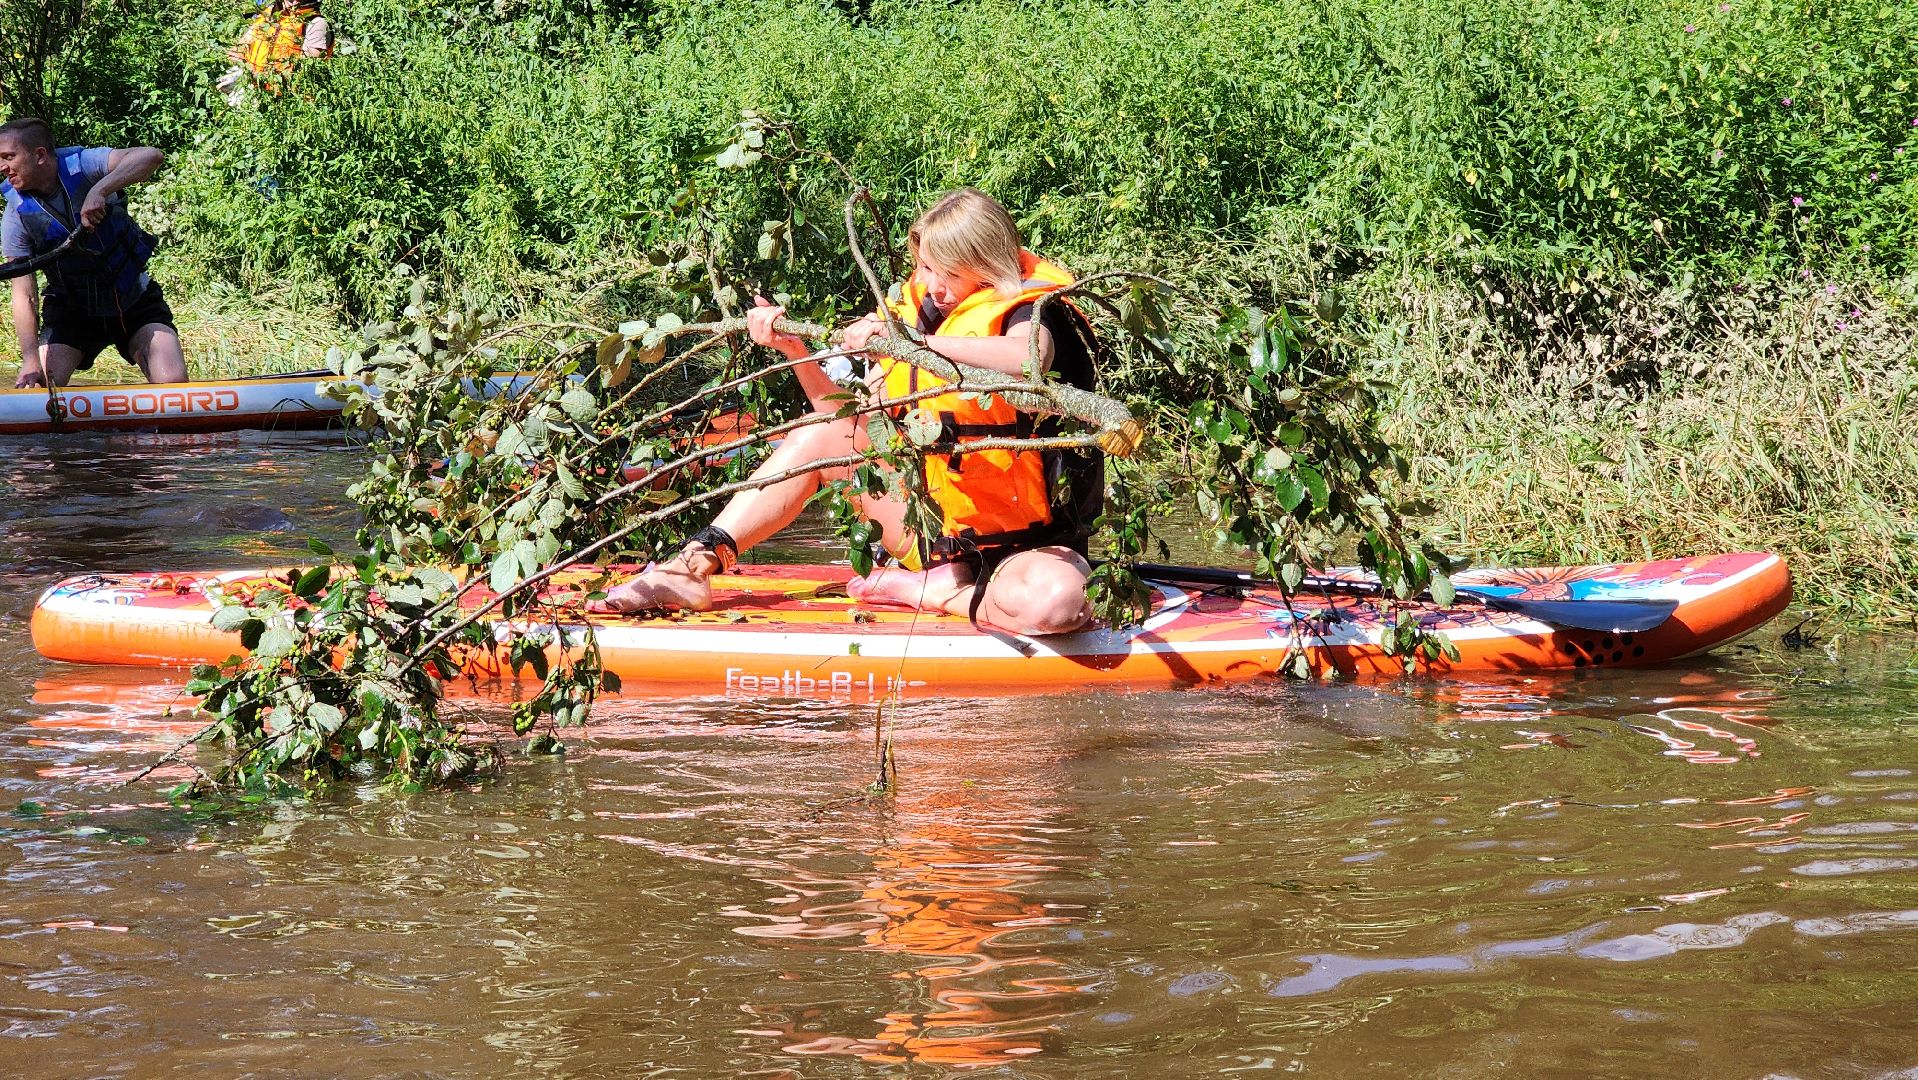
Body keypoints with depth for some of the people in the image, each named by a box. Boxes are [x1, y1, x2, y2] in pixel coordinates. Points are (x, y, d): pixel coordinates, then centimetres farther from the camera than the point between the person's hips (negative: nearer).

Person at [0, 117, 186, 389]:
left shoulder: (82, 165, -20)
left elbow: (151, 156, -36)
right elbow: (24, 295, -16)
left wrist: (99, 191, -49)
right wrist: (31, 361, -26)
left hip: (136, 302, -2)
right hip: (71, 312, 2)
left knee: (174, 385, -16)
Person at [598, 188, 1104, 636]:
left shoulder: (1028, 308, -12)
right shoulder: (914, 312, 8)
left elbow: (1028, 358, -39)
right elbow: (852, 423, 9)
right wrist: (795, 349, -3)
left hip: (1027, 542, -6)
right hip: (936, 530, 6)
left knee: (1054, 602, -42)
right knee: (820, 435, -9)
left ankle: (930, 592, -16)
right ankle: (694, 565, -15)